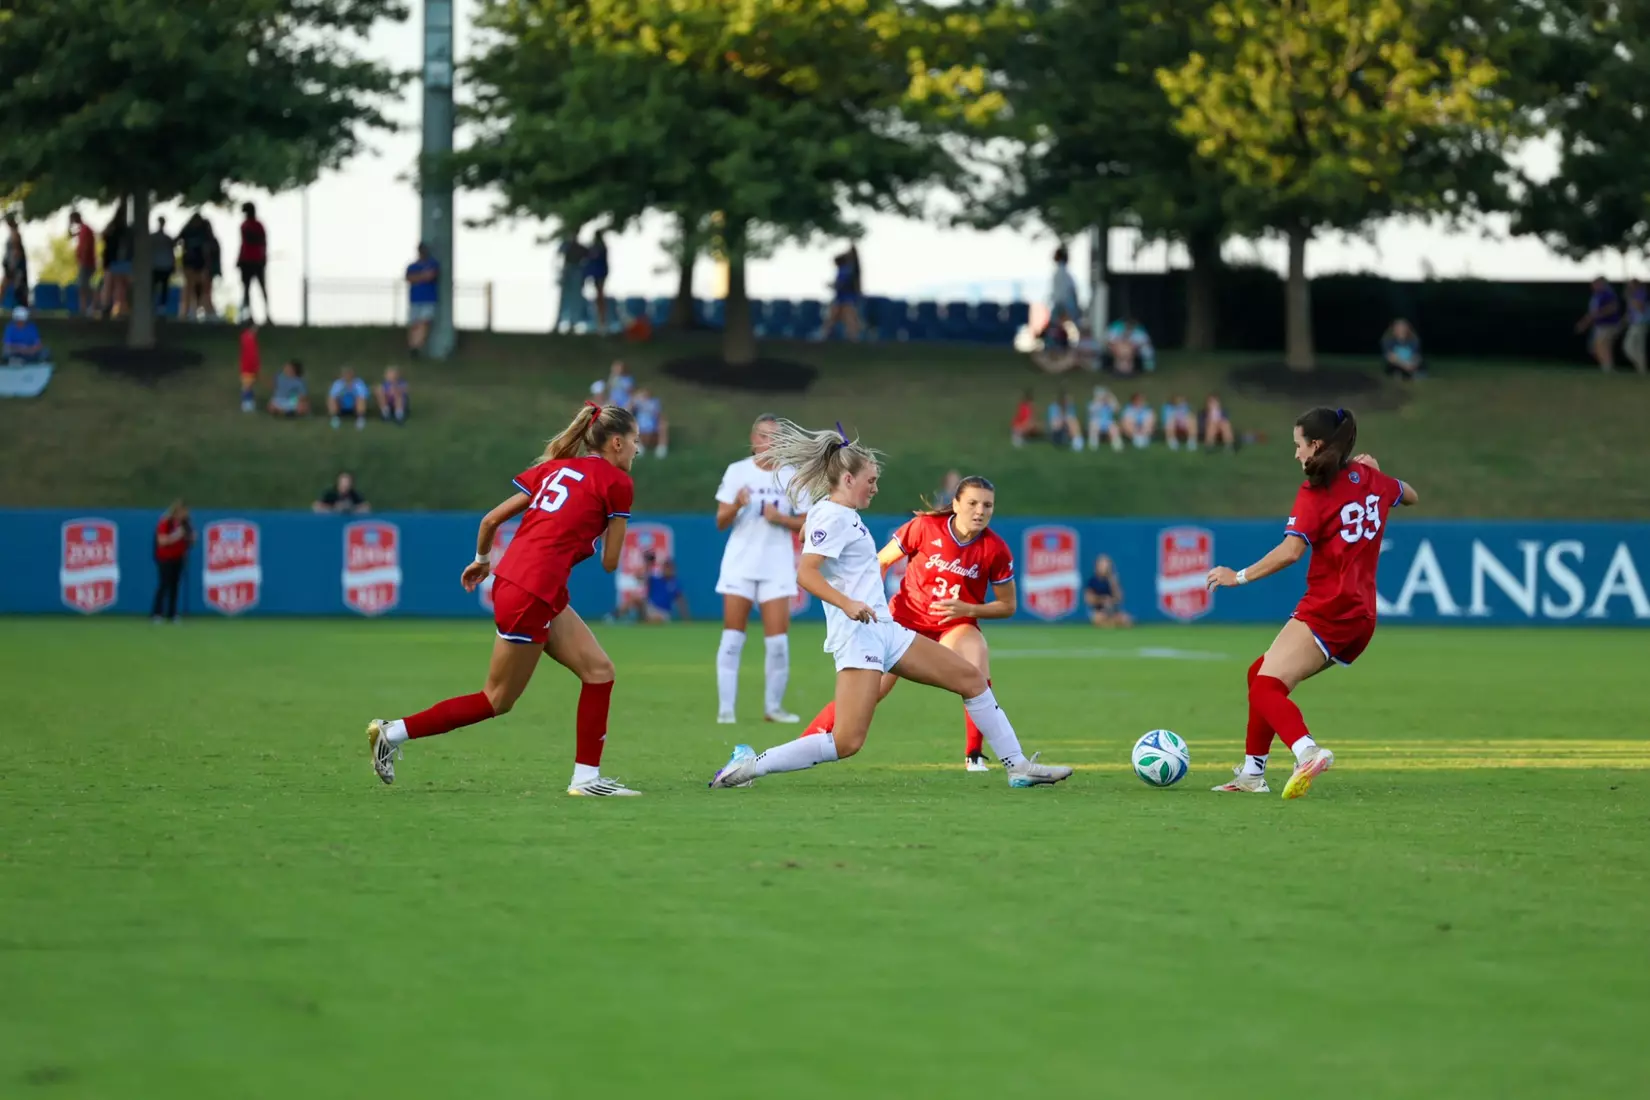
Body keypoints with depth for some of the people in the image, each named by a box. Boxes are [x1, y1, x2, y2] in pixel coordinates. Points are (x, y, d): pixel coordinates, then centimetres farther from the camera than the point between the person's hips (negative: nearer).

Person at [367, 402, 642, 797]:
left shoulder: (555, 467, 17)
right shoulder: (617, 482, -4)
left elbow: (492, 519, 15)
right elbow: (610, 562, -1)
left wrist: (482, 560, 32)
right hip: (531, 596, -9)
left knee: (599, 670, 9)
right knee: (497, 700, 4)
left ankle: (587, 777, 6)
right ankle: (394, 732, 9)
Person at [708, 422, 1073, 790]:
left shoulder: (842, 514, 16)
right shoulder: (832, 516, -13)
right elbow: (805, 573, -26)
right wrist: (847, 604, -38)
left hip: (884, 630, 11)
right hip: (858, 634, -11)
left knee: (972, 678, 10)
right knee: (847, 742, -19)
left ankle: (1017, 766, 16)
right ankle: (750, 765, -9)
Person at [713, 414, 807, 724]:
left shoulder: (792, 476, 1)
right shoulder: (737, 471, 0)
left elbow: (804, 524, 4)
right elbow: (721, 522, -1)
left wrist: (780, 518, -15)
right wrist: (736, 506, -22)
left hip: (776, 567, 1)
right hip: (739, 564, 0)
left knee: (778, 638, -4)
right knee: (732, 637, -3)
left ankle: (773, 705, 10)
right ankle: (725, 707, 1)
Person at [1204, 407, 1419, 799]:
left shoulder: (1316, 490, -9)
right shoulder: (1371, 479, 13)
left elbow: (1291, 551, -20)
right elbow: (1410, 495, 35)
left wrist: (1240, 576, -12)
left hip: (1326, 611, -9)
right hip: (1361, 616, 9)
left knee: (1266, 689, -20)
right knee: (1262, 674, 20)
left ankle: (1307, 751, -44)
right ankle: (1251, 773, 22)